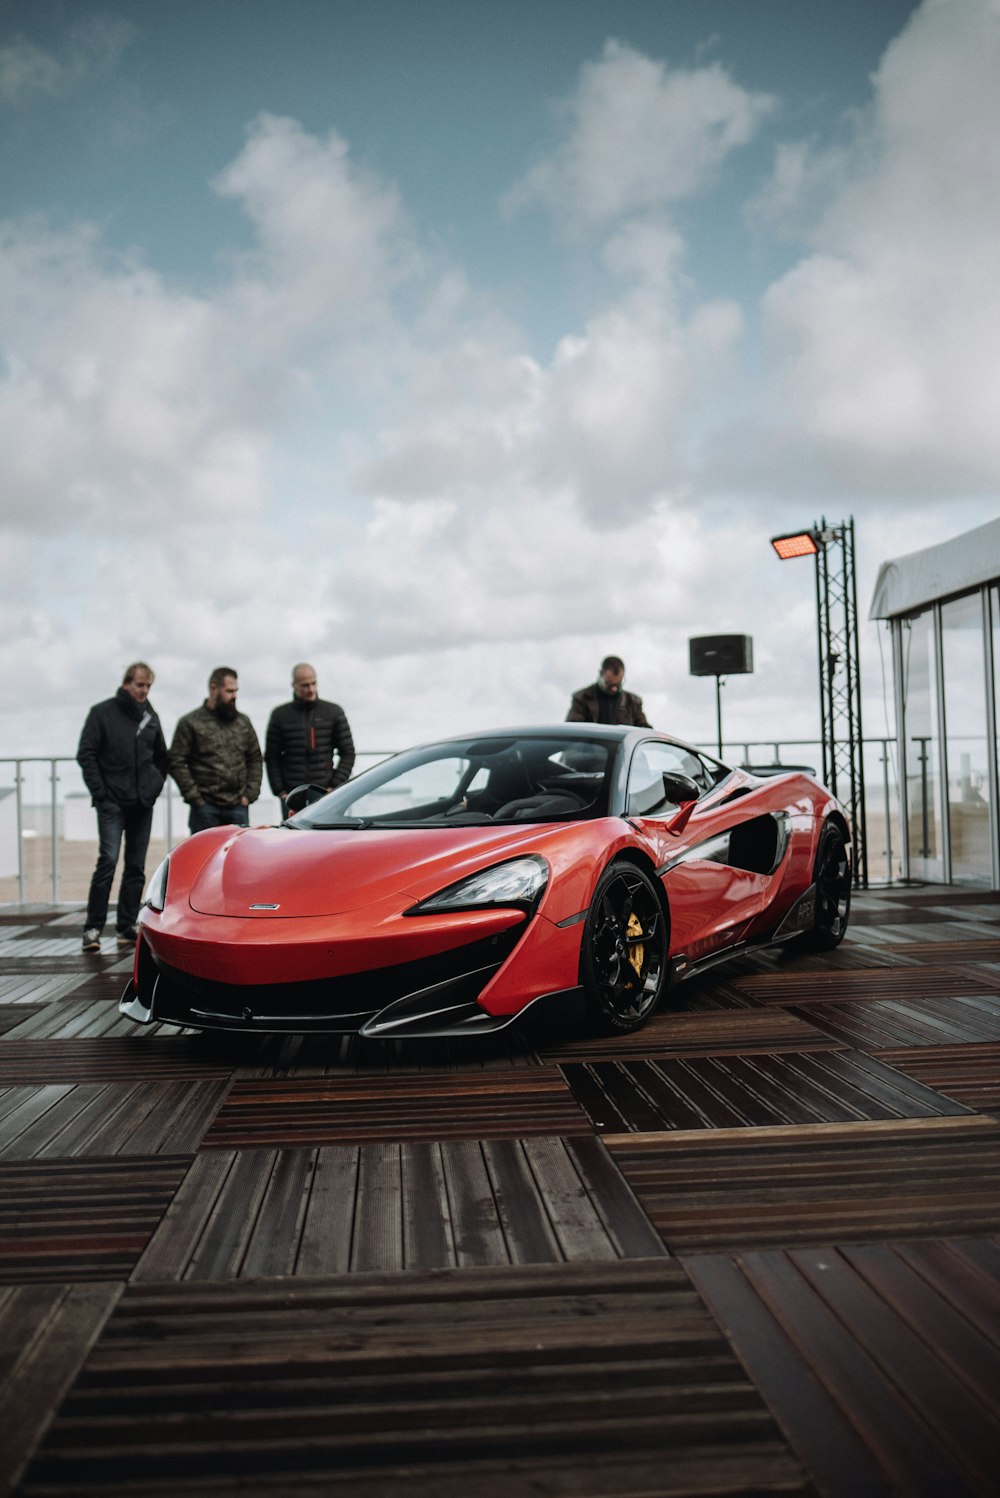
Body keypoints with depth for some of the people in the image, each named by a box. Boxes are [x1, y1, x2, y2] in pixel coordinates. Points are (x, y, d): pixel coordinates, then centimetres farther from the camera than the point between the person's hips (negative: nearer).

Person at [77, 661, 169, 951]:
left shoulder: (151, 717, 13)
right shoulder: (102, 712, -1)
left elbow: (162, 756, 22)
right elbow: (86, 754, -4)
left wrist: (156, 785, 8)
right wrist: (100, 792, -10)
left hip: (143, 804, 5)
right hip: (113, 803, -5)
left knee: (136, 867, 6)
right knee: (108, 861, -13)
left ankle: (126, 927, 13)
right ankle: (93, 928, -8)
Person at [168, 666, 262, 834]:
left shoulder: (243, 721, 13)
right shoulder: (190, 723, 0)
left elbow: (255, 759, 16)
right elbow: (176, 763, -3)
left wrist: (250, 794, 5)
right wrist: (195, 798, -8)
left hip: (239, 808, 4)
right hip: (206, 809, -4)